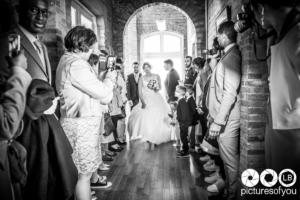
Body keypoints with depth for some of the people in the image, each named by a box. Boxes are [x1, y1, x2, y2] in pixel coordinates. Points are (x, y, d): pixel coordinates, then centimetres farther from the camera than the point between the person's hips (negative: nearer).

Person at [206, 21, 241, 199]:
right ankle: (226, 183, 44)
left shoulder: (231, 57, -18)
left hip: (228, 118, -9)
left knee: (230, 158, 5)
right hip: (223, 117, 10)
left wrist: (218, 121, -23)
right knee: (227, 155, 24)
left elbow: (230, 93, -24)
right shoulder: (229, 56, 11)